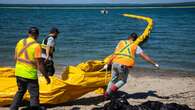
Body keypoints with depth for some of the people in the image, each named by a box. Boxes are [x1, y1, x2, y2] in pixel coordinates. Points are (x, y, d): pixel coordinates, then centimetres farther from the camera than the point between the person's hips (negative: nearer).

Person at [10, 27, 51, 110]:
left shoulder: (20, 42, 4)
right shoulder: (36, 46, -15)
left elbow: (16, 57, 12)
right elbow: (39, 64, -16)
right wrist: (46, 77, -8)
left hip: (18, 72, 7)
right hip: (30, 74, -7)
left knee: (20, 92, 24)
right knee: (34, 95, 6)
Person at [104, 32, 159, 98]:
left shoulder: (121, 42, 21)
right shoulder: (136, 46, 16)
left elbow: (114, 54, 19)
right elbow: (145, 56, 10)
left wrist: (108, 64, 24)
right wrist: (154, 64, 15)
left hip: (115, 63, 3)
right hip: (124, 65, -3)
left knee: (113, 80, 24)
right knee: (123, 81, 21)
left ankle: (106, 94, 22)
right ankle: (114, 88, -4)